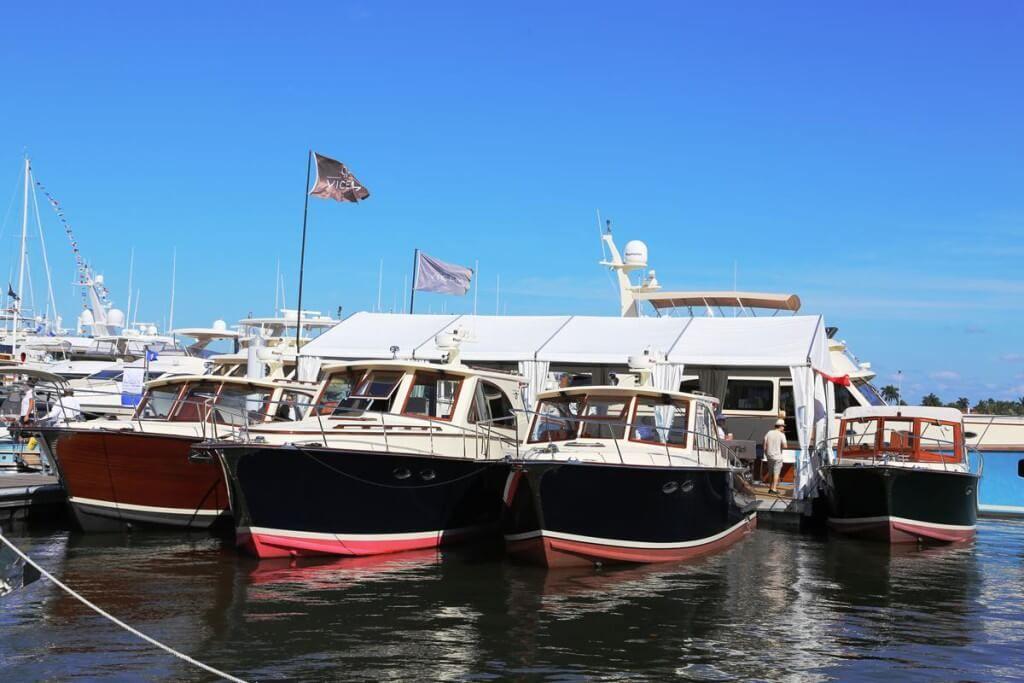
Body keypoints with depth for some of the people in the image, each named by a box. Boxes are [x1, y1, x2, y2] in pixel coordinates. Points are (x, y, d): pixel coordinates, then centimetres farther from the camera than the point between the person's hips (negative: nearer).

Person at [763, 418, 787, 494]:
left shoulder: (769, 433, 4)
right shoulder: (781, 435, -10)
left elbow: (765, 445, 4)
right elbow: (784, 446, -15)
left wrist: (766, 455, 14)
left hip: (769, 456, 5)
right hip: (777, 456, -5)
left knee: (771, 473, 16)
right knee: (776, 473, 1)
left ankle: (771, 488, 19)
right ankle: (774, 488, -2)